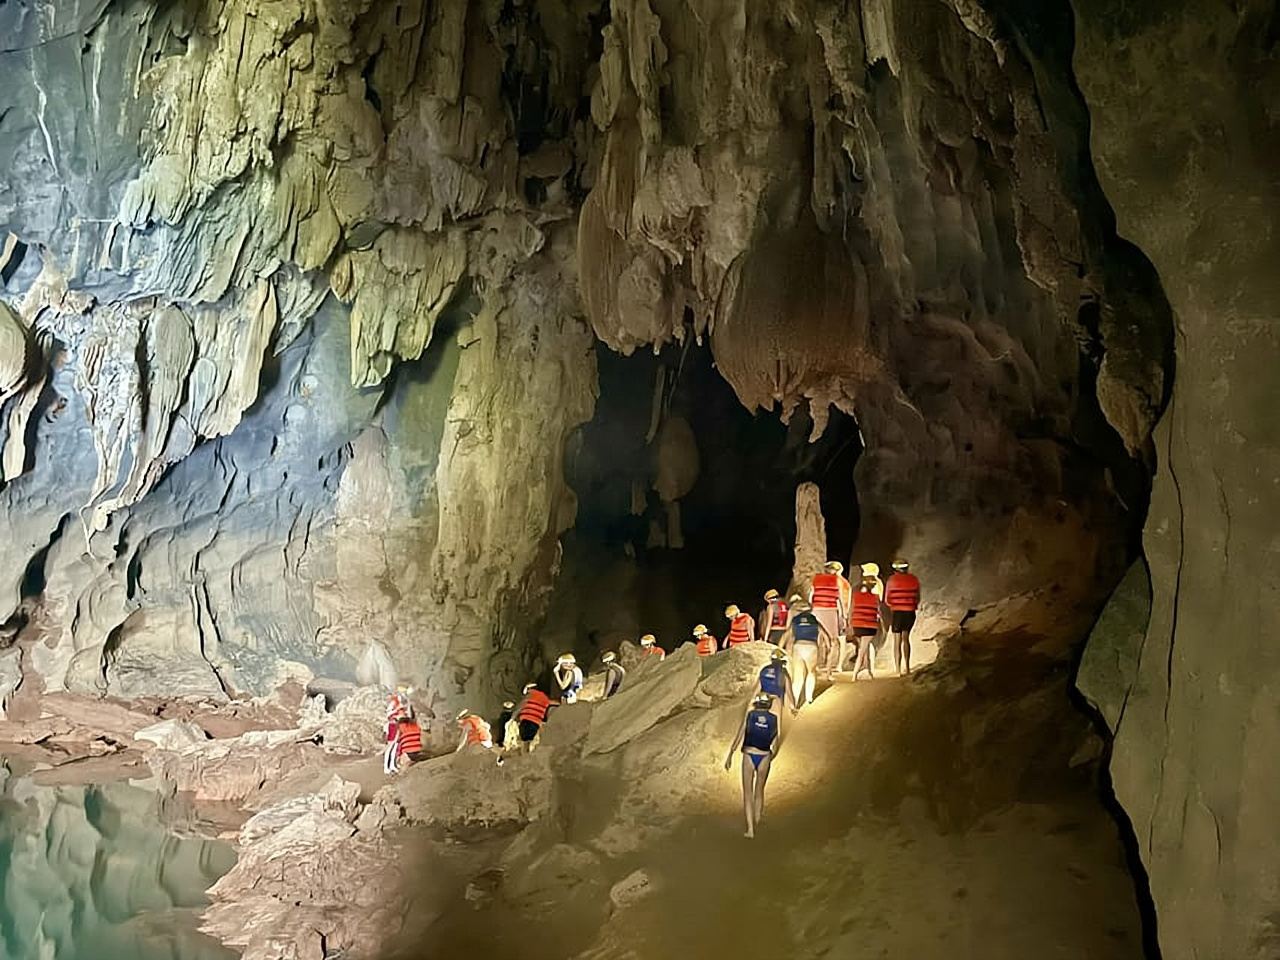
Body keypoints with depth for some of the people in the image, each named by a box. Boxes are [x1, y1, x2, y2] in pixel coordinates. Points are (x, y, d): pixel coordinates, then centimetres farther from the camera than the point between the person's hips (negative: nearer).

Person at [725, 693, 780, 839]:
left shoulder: (749, 715, 0)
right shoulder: (774, 719, 3)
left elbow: (739, 736, -4)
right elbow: (775, 747, 4)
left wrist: (730, 755, 2)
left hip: (749, 756, -1)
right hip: (764, 757, 1)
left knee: (747, 793, 6)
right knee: (759, 791, 20)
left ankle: (750, 828, -2)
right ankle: (756, 822, 28)